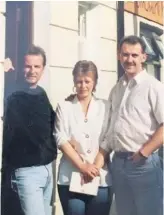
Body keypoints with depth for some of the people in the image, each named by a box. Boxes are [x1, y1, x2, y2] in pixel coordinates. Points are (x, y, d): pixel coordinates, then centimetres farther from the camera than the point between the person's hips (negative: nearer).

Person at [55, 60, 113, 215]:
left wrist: (95, 166, -7)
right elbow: (61, 140, -2)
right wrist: (81, 166, -12)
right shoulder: (64, 107, 5)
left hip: (101, 179, 1)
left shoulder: (104, 107, 7)